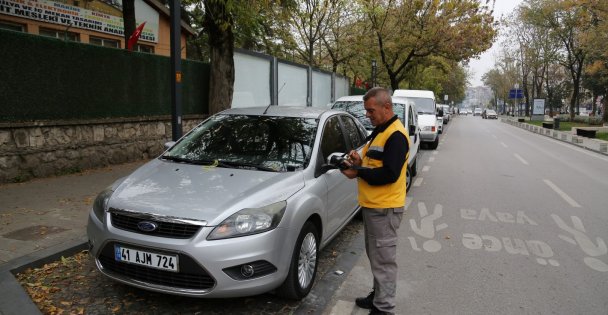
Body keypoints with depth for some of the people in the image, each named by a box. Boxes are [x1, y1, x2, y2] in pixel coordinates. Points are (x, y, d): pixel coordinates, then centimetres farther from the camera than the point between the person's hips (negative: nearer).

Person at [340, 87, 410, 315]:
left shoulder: (396, 135, -18)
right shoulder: (379, 131, 14)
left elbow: (389, 174, -25)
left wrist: (358, 173, -17)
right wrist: (359, 162, 1)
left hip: (384, 208, -10)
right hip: (372, 205, 10)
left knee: (384, 259, 0)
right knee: (376, 256, 20)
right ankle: (378, 296, 35)